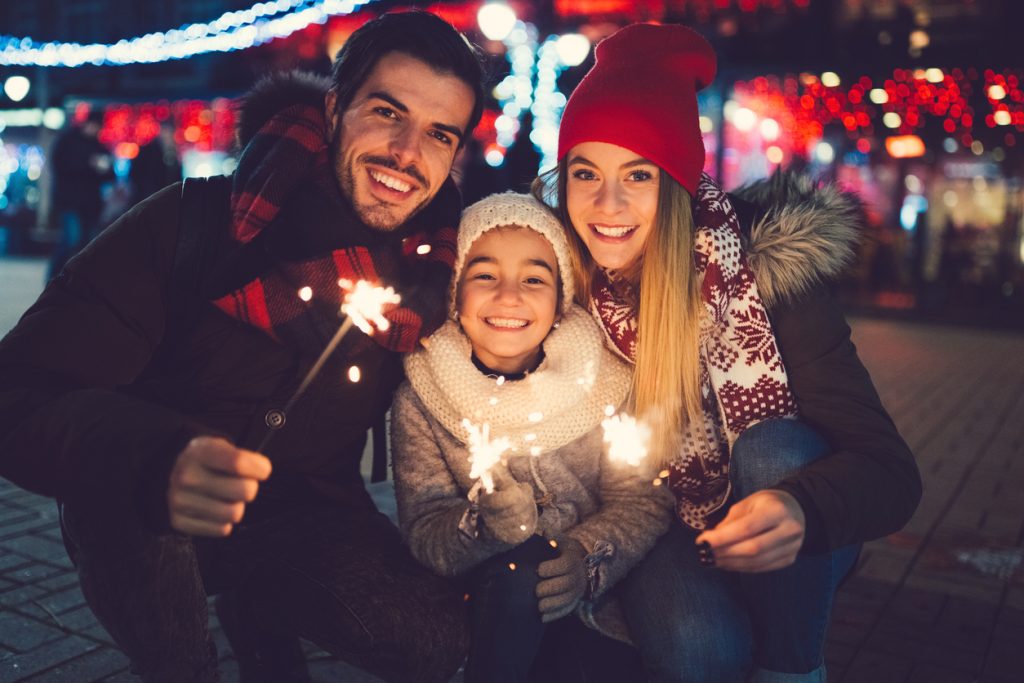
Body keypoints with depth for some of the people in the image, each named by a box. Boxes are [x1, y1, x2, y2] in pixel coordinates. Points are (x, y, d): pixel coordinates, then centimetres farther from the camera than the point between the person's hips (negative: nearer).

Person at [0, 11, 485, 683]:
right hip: (137, 525, -2)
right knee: (120, 491, -35)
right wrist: (154, 463, -47)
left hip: (303, 523, 3)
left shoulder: (438, 267, -10)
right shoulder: (193, 222, -20)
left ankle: (259, 612, 13)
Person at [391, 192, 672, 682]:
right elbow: (424, 534, -12)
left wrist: (587, 558, -27)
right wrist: (483, 524, -32)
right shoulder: (420, 400, -8)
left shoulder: (605, 379, -8)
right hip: (493, 598, 1)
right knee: (521, 568, -29)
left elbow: (643, 502, -9)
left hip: (599, 595, 0)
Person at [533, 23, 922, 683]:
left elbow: (892, 471, -26)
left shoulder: (767, 269, -24)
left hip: (783, 551, 0)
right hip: (655, 528, 0)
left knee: (773, 449, -31)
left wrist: (802, 510, -47)